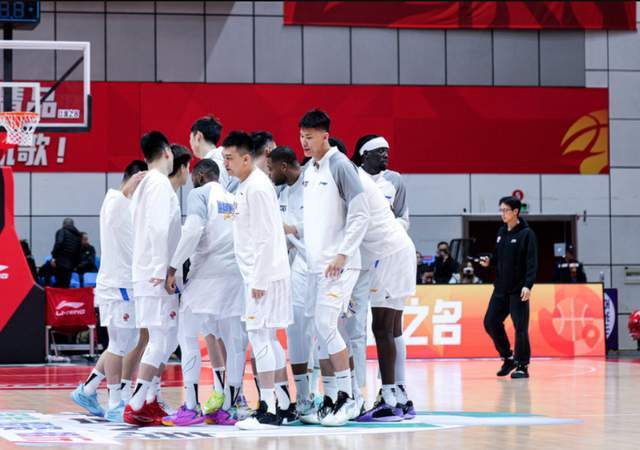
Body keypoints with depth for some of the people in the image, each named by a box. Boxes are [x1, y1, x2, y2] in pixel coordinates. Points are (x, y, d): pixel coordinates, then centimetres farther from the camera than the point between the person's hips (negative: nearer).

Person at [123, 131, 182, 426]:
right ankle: (136, 407, -14)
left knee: (164, 339, 15)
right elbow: (159, 228, -21)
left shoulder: (144, 184, 17)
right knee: (162, 339, -10)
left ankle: (150, 402, 16)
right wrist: (162, 270, -22)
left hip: (147, 275, 10)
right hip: (157, 276, -10)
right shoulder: (160, 183, -12)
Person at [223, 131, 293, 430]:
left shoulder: (257, 187, -15)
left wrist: (259, 279, -21)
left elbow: (266, 236, -20)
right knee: (268, 338, 14)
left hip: (265, 275, -10)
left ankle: (268, 410, -8)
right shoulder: (246, 186, 15)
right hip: (260, 275, 10)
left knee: (259, 337, -9)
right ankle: (283, 402, 21)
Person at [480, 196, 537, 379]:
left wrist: (528, 285, -23)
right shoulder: (501, 232, 12)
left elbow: (532, 262, -14)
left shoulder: (526, 234, -8)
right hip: (500, 288, 7)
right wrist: (489, 261, -1)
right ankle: (508, 358, 21)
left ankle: (522, 366, 3)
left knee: (520, 327, -6)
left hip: (518, 290, -7)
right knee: (491, 322, 6)